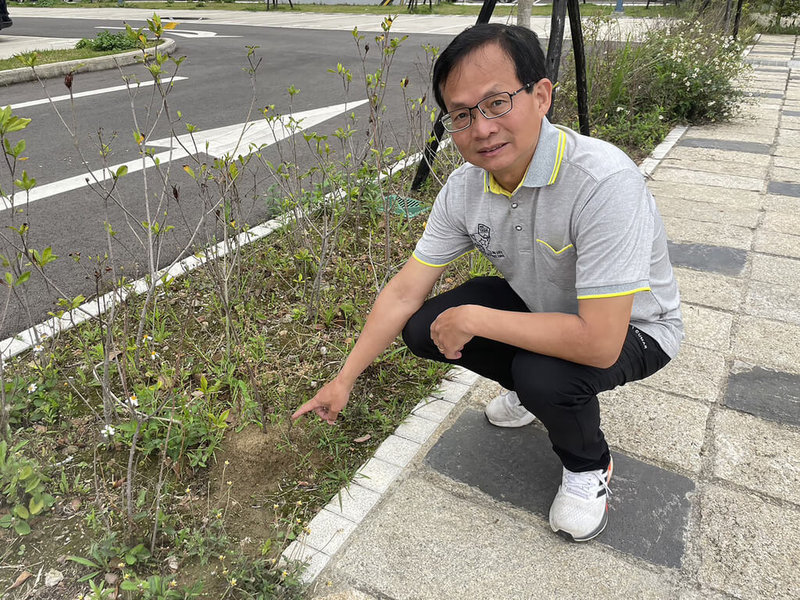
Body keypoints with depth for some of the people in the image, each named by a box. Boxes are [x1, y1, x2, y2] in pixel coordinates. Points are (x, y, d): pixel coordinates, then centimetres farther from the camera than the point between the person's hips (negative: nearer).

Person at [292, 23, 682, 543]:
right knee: (423, 328, -8)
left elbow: (598, 342, -40)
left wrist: (475, 319, -32)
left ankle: (589, 468, 2)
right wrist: (344, 380, -8)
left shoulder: (604, 182, -37)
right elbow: (405, 291, -10)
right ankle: (530, 390, 18)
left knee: (547, 375, -35)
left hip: (630, 327, -5)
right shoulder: (465, 188, -15)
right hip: (537, 305, 6)